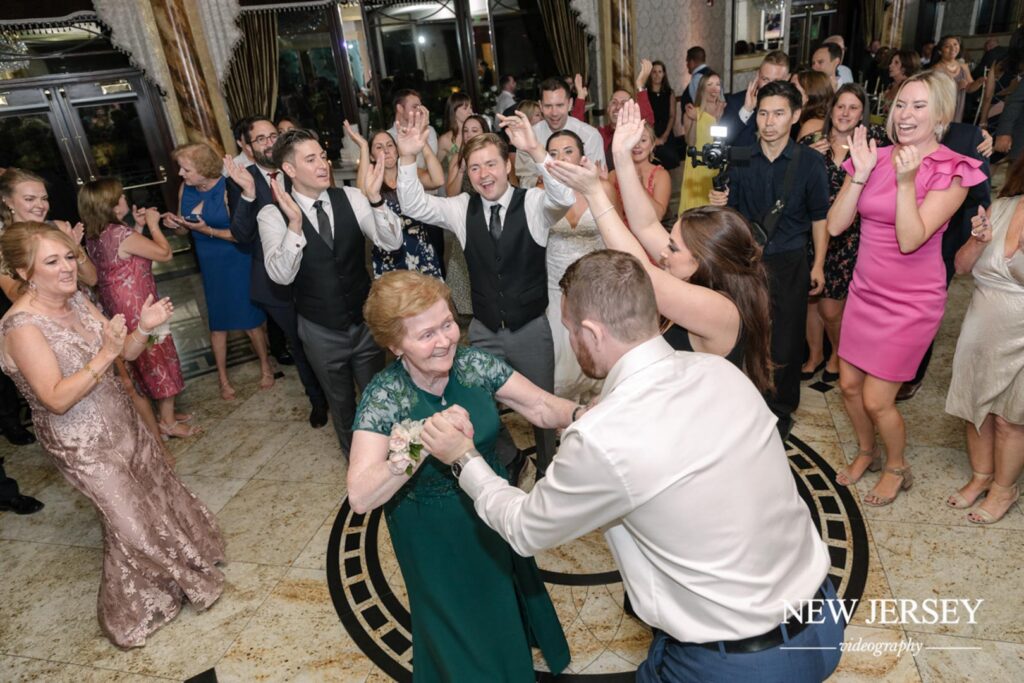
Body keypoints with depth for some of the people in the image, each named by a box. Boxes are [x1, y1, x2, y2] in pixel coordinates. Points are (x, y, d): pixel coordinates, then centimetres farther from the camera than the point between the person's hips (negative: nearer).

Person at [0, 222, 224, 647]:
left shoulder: (75, 299, -2)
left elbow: (127, 353, 0)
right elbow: (57, 399, -28)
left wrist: (144, 328, -20)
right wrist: (105, 354, -37)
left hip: (122, 423, 7)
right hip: (85, 446, -7)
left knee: (158, 491, 21)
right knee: (132, 523, 7)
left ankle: (175, 570, 48)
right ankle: (133, 615, 33)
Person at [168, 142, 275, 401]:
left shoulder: (227, 190, -18)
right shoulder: (185, 188, -3)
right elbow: (183, 225, 10)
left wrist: (207, 230, -25)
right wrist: (174, 221, -12)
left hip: (236, 261, -5)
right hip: (208, 263, 5)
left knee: (249, 318, 4)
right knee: (217, 322, 10)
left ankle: (265, 366, 27)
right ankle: (223, 379, 24)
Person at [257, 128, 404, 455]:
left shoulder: (350, 197, -8)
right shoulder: (272, 215, -12)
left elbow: (393, 242, -15)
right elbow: (281, 275, -22)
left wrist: (375, 199, -31)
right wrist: (295, 224, -36)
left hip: (366, 320, 1)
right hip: (320, 331, -1)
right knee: (341, 404, 19)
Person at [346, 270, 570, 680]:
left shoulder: (473, 364, -17)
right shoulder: (383, 397, -27)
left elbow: (542, 407, -14)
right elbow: (361, 497, -35)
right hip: (434, 537, -4)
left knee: (507, 600, 29)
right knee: (458, 624, 20)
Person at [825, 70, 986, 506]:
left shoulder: (952, 172, -11)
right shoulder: (876, 158, 2)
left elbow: (911, 239, -22)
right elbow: (835, 225, -6)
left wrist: (905, 180, -28)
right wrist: (860, 173, -15)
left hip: (911, 301, -5)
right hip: (865, 291, 5)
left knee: (876, 400, 0)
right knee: (849, 386, 13)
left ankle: (897, 469, 29)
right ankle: (866, 452, 40)